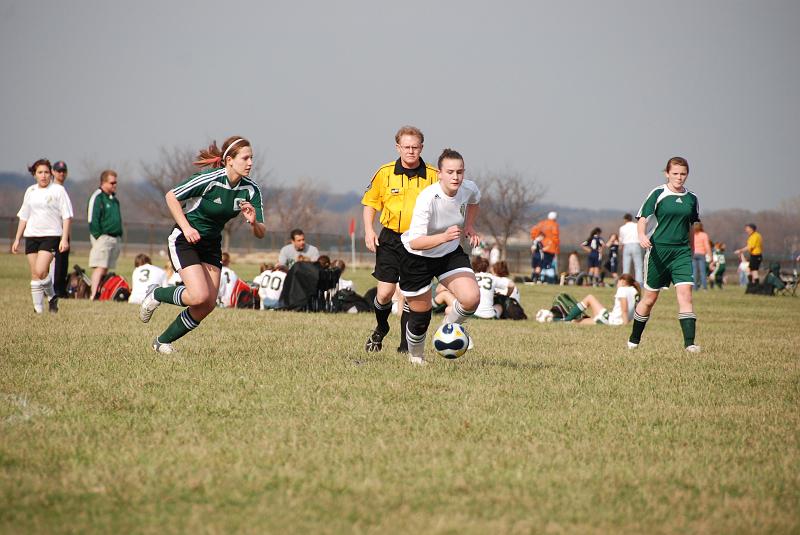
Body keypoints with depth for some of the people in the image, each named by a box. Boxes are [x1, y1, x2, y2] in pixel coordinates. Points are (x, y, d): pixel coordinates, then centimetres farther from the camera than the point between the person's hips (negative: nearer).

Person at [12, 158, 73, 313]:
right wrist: (17, 239, 16)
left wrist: (65, 238, -12)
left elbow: (67, 216, -3)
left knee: (40, 271, -19)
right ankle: (38, 309, 8)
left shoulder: (58, 190, -1)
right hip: (31, 235, 5)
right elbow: (23, 216, 20)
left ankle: (52, 297, 5)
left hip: (51, 235, -5)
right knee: (34, 275, 3)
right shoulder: (30, 191, 13)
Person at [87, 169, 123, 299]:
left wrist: (120, 236, 16)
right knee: (100, 268, -14)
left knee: (105, 269, 9)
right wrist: (98, 236, -15)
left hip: (115, 238, 8)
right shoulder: (97, 197, -8)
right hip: (103, 237, -8)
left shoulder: (114, 199, 18)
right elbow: (92, 220, -13)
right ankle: (93, 296, -18)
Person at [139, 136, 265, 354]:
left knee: (208, 306, -1)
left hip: (211, 244, 6)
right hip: (185, 240, -6)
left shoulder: (250, 190, -8)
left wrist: (253, 222, -29)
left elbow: (260, 233, -6)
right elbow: (171, 196, -13)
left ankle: (163, 342, 17)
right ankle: (156, 295, 7)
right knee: (199, 296, -22)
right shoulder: (209, 179, -24)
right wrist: (186, 227, -20)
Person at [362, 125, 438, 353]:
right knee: (384, 293, -4)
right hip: (391, 240, 1)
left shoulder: (433, 176, -3)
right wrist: (369, 230, -2)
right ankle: (381, 329, 27)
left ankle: (406, 347, 9)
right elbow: (370, 203, 10)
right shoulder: (384, 173, -1)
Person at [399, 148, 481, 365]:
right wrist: (444, 236, -50)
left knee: (471, 299, -20)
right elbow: (414, 242, -37)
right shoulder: (427, 198, -32)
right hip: (418, 257, -4)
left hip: (451, 253, 4)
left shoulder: (469, 188, -14)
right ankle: (416, 358, 37)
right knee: (420, 317, 5)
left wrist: (469, 226, 6)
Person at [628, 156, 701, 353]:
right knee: (650, 298, 6)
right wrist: (642, 235, -27)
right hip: (658, 250, -3)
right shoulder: (658, 194, -3)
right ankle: (634, 340, 24)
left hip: (682, 251, 3)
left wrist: (692, 252, 22)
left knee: (685, 293, -13)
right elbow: (643, 218, -7)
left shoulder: (691, 198, 9)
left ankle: (689, 343, -17)